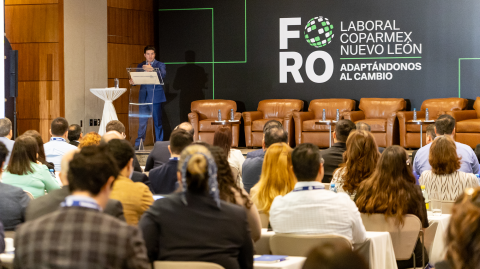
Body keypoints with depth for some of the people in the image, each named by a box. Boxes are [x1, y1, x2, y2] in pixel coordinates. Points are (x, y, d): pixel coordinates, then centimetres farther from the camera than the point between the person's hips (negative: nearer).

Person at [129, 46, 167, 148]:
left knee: (157, 121, 0)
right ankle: (138, 145, 10)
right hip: (143, 96, 3)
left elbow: (163, 75, -19)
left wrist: (151, 70, -37)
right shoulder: (140, 66, 13)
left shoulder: (160, 65, 1)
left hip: (155, 97, -3)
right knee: (142, 121, 5)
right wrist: (132, 81, -13)